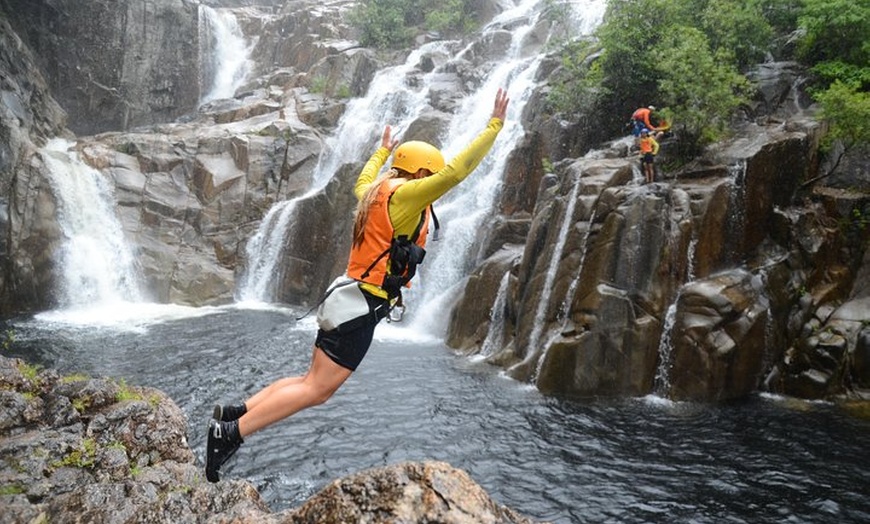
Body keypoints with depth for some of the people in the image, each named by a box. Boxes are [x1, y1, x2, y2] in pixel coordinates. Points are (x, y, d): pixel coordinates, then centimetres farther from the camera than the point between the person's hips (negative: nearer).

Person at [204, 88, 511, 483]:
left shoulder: (376, 191, 15)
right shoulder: (405, 194, -11)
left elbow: (362, 181, 40)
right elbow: (456, 170, -19)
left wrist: (383, 150, 54)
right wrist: (495, 124, -12)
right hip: (363, 305, -10)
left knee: (316, 385, 14)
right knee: (317, 389, -6)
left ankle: (234, 413, 16)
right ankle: (231, 434, -6)